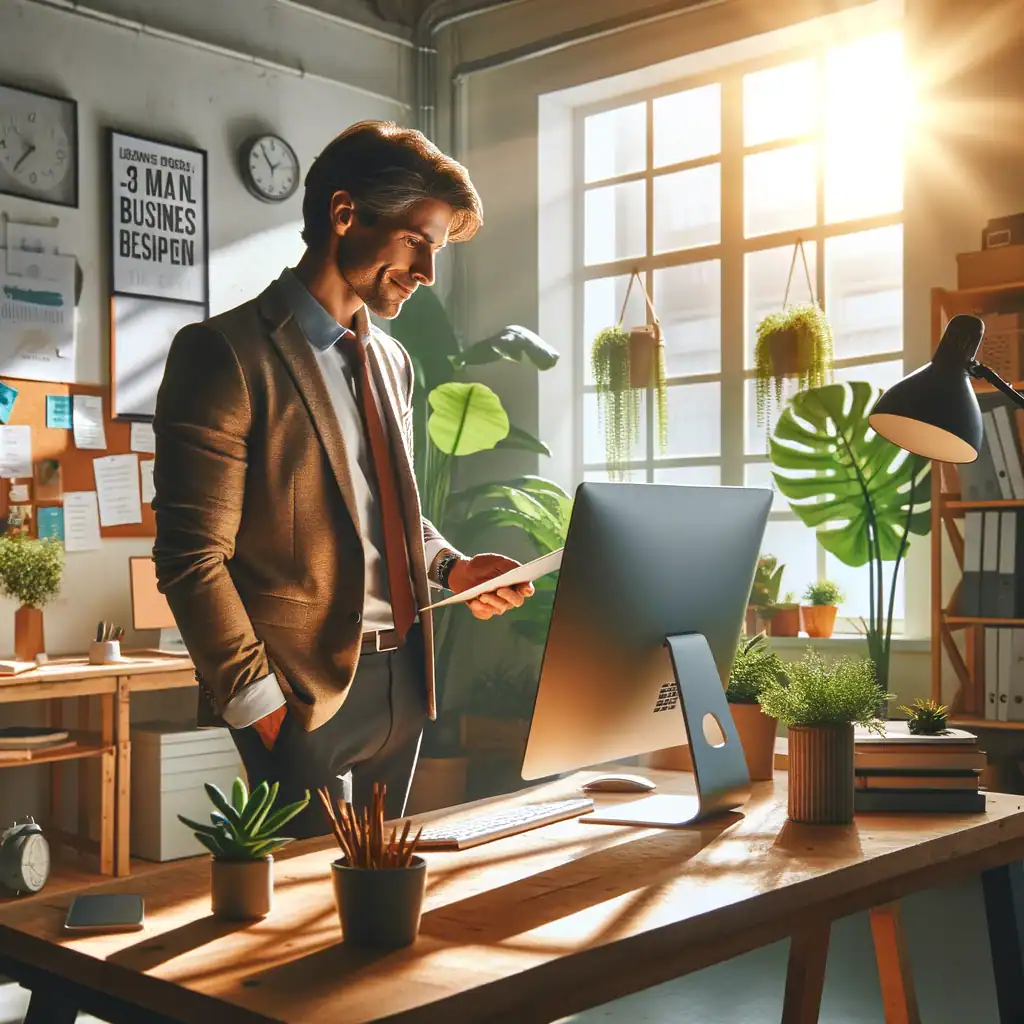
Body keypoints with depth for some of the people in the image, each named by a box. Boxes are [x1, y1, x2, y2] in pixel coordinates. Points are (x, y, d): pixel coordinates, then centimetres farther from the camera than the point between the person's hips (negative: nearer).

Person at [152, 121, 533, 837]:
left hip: (402, 677, 7)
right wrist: (258, 700, -15)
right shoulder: (226, 354, -11)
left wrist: (450, 568, 4)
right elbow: (192, 557, -14)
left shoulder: (393, 362, 14)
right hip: (304, 693, -7)